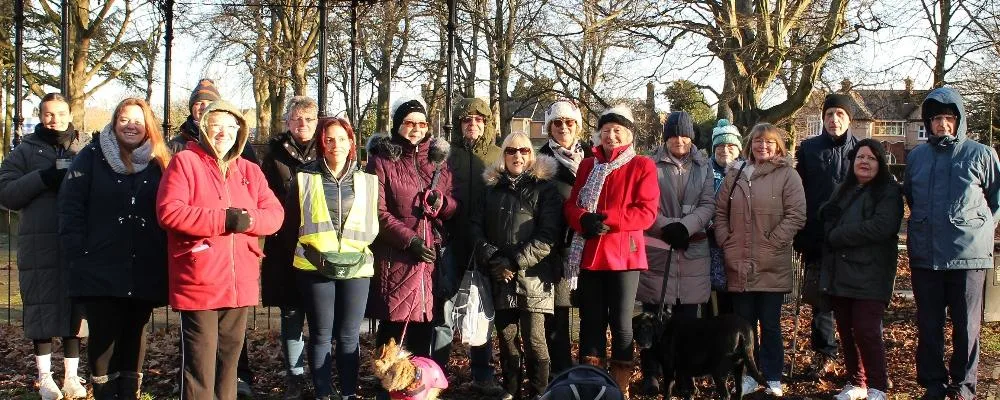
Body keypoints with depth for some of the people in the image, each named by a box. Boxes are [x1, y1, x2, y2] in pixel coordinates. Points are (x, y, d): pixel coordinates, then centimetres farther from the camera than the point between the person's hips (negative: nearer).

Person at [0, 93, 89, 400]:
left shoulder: (88, 150, 10)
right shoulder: (25, 151, 8)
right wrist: (43, 178, -14)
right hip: (39, 246, -1)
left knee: (76, 308, 5)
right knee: (43, 308, 4)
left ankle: (71, 375, 16)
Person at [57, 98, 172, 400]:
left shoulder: (159, 163, 9)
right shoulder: (91, 158, 4)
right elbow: (70, 208, -2)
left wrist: (164, 259, -2)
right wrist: (79, 255, -11)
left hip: (145, 271, 2)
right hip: (101, 269, -2)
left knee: (135, 335, 10)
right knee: (104, 335, -1)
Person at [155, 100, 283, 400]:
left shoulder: (249, 170, 13)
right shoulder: (185, 162, -3)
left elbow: (275, 214, 6)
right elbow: (169, 212, -15)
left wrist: (249, 220, -16)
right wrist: (223, 219, -20)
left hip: (240, 283, 6)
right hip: (198, 283, -6)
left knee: (229, 359, 16)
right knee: (200, 364, -4)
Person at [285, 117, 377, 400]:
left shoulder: (367, 181, 8)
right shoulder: (304, 178, 3)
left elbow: (375, 224, 14)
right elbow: (290, 223, 9)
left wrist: (362, 250, 6)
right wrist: (308, 250, 5)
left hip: (355, 267, 1)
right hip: (315, 267, -1)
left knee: (349, 336, 6)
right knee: (321, 335, 5)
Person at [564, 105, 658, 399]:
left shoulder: (642, 167, 1)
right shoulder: (587, 165, 15)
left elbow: (646, 212, -9)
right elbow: (571, 206, 9)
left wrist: (607, 219, -20)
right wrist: (584, 220, -14)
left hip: (623, 254, -4)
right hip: (589, 253, 4)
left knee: (621, 321, 1)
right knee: (591, 320, 8)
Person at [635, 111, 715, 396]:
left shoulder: (703, 167, 11)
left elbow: (708, 205, 3)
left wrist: (685, 226, -14)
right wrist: (668, 227, -15)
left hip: (693, 249, 2)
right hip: (657, 247, -2)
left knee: (688, 316, 4)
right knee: (653, 314, -1)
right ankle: (650, 374, 6)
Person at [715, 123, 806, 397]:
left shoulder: (787, 175, -2)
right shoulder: (735, 174, 10)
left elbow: (796, 216, -9)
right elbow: (720, 212, 14)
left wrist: (771, 244, -13)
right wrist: (725, 242, 2)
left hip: (772, 266, -4)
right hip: (739, 265, 4)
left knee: (770, 324, 4)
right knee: (743, 322, 10)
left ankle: (772, 379, 14)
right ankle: (749, 375, 21)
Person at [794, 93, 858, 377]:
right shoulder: (809, 149, 7)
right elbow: (799, 192, 5)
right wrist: (800, 237, -1)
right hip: (817, 239, 1)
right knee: (819, 300, 6)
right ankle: (824, 355, 18)